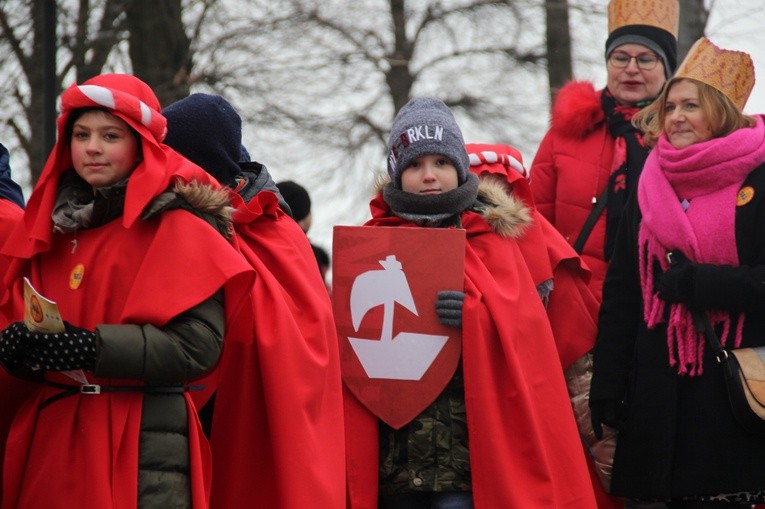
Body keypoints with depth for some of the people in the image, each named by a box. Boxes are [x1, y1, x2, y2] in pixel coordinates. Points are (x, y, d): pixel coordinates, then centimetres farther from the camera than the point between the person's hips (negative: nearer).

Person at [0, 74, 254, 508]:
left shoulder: (176, 227, -4)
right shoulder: (52, 227, 14)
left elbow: (198, 345, -15)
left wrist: (94, 346, -24)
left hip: (141, 444, -5)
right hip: (52, 436, 5)